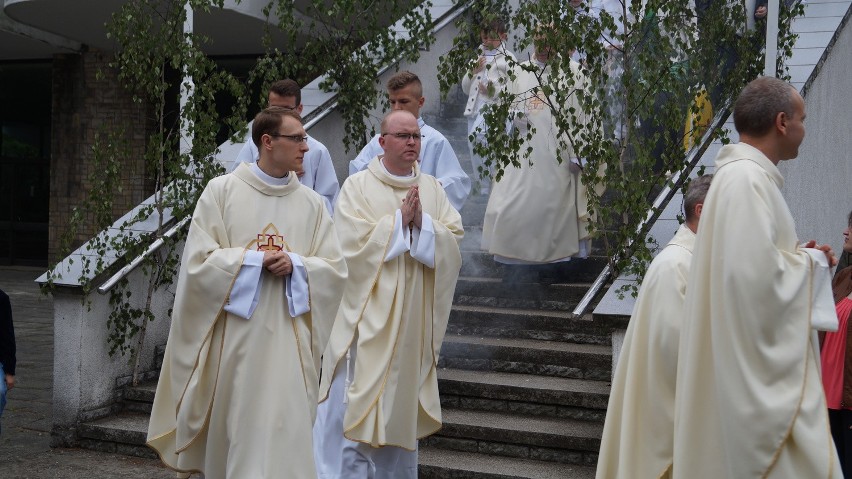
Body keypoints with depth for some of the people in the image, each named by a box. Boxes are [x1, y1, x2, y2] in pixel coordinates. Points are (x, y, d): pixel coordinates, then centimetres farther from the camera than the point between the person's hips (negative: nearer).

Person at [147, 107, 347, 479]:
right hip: (234, 336, -1)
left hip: (288, 341, 2)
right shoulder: (221, 190, -1)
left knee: (284, 433, -3)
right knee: (232, 430, 9)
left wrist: (296, 265, -13)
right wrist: (255, 260, -13)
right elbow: (198, 262, -7)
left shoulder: (312, 203, 7)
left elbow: (335, 269, 4)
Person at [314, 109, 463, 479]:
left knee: (402, 395, 11)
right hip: (367, 312, -4)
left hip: (414, 315, 4)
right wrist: (399, 220, -15)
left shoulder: (432, 189, 9)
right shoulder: (358, 186, -3)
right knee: (356, 401, -5)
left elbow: (454, 238, 1)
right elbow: (354, 242, -14)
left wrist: (422, 222, -14)